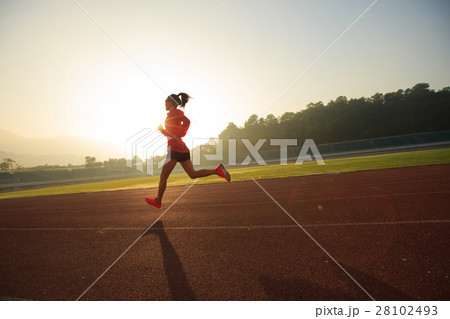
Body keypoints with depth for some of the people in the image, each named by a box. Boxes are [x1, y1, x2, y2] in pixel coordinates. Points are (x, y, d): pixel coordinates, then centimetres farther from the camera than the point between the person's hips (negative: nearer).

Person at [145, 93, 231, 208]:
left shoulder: (174, 112, -4)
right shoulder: (178, 114, 22)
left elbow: (187, 121, -23)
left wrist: (178, 135, -19)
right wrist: (163, 130, 18)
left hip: (174, 149, -9)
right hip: (182, 148, 9)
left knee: (163, 177, 2)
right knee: (193, 174, 4)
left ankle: (158, 201, 13)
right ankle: (217, 170, -10)